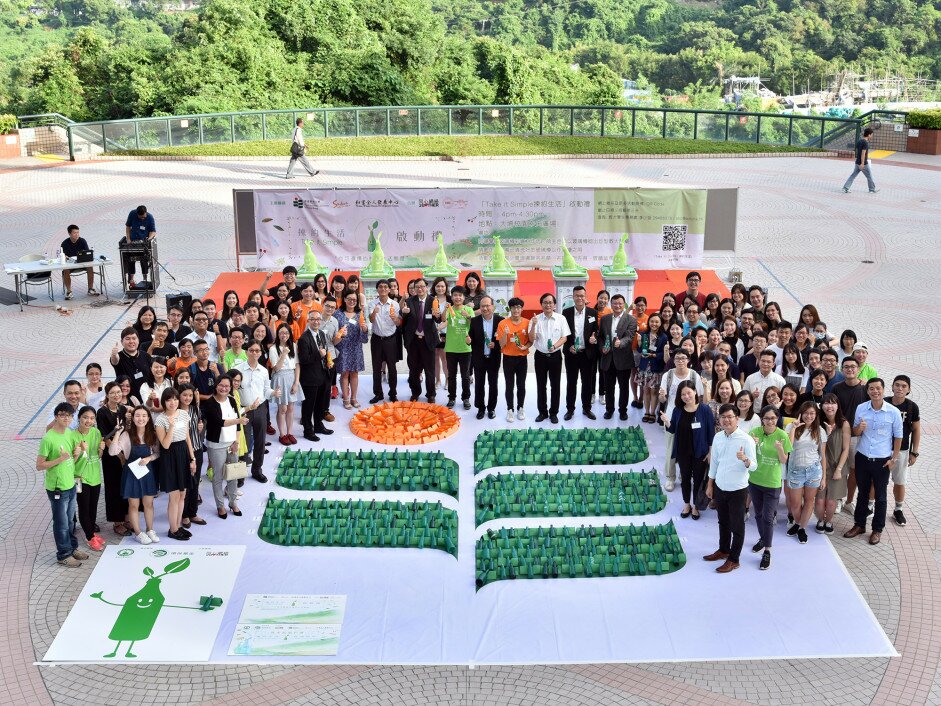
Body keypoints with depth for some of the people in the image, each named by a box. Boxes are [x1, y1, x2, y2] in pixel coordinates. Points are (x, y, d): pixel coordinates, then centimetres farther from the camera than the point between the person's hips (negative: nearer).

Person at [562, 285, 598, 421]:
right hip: (571, 353, 0)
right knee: (571, 382, 7)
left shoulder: (593, 313, 1)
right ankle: (570, 409, 17)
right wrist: (569, 346, -10)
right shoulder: (566, 312, 0)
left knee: (587, 382, 8)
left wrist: (594, 338, -17)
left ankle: (586, 408, 21)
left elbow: (596, 331, 5)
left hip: (587, 353, 1)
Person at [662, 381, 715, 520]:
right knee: (685, 478, 18)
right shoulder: (678, 410, -5)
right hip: (683, 451, 3)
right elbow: (673, 430, 4)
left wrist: (711, 451, -9)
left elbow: (711, 431, -10)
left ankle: (695, 505, 30)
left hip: (699, 452, -3)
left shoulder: (705, 410, -15)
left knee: (698, 478, 12)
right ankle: (686, 504, 37)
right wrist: (667, 422, -17)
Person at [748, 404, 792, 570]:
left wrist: (780, 448, -28)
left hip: (772, 483, -3)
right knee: (758, 514, 19)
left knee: (767, 517, -2)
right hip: (755, 480, 3)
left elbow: (784, 461, -8)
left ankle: (767, 552, 7)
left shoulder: (782, 435, -13)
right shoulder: (755, 432, -9)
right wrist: (752, 445, -24)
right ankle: (763, 539, 41)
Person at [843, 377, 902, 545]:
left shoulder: (894, 412, -10)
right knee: (862, 493, 16)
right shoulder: (861, 409, -4)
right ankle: (859, 525, 30)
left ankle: (877, 529, 23)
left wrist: (894, 458, -3)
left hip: (882, 460, -2)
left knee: (880, 497, 9)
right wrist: (859, 428, -17)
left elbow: (898, 436, -1)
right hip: (862, 458, 2)